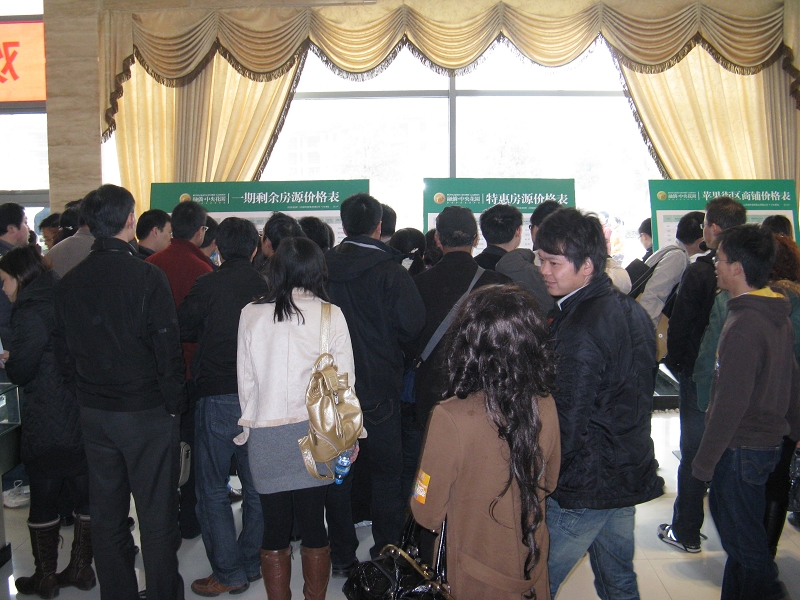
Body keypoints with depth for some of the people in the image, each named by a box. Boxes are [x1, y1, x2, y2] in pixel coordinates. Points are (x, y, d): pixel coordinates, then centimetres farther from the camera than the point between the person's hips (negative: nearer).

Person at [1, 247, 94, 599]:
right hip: (84, 416, 7)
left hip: (46, 424, -7)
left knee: (43, 497, 6)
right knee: (86, 491, 12)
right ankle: (81, 568, 24)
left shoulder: (31, 311, -13)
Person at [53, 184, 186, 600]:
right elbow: (168, 348, -15)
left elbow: (63, 353, 8)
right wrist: (175, 403, -3)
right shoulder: (147, 277, -16)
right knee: (157, 517, 6)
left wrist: (86, 397, 16)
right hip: (146, 412, -5)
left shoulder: (68, 284, 2)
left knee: (106, 516, 16)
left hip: (94, 413, 6)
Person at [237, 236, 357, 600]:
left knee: (274, 528, 9)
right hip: (314, 433, 0)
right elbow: (344, 380, -1)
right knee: (313, 524, 10)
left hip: (265, 436, 1)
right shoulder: (330, 314, -4)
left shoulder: (251, 314, 0)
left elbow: (245, 378, 5)